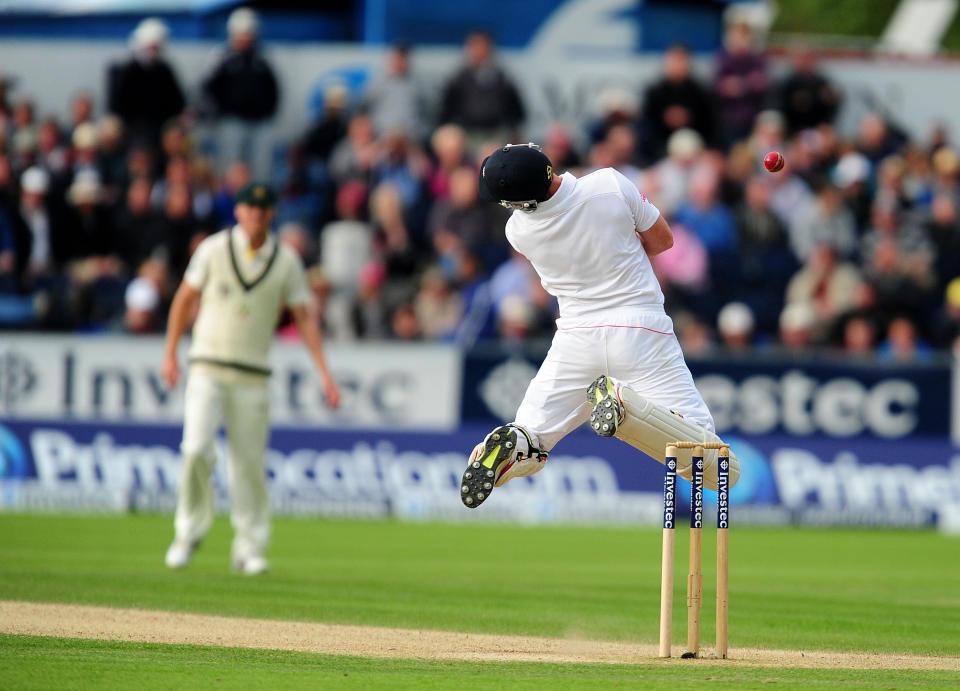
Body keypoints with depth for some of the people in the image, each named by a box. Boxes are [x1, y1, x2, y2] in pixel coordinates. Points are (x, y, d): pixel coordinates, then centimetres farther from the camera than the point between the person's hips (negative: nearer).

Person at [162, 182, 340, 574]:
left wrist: (323, 372, -1)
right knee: (197, 449, -15)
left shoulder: (286, 261, 3)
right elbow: (185, 299, 8)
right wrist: (170, 354, 4)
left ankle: (249, 547, 11)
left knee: (249, 461, 1)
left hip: (252, 376, 1)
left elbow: (303, 317, 6)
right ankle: (190, 529, 4)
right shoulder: (213, 249, 1)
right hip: (208, 369, -1)